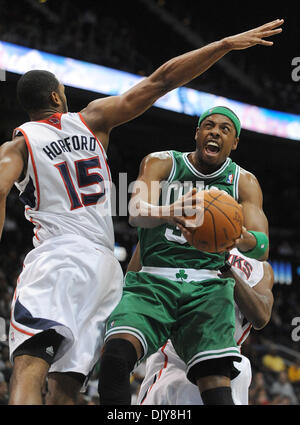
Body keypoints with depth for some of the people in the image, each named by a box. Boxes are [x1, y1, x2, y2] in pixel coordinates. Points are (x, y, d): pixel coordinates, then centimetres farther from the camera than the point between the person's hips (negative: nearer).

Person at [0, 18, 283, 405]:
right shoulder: (92, 119, 16)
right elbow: (160, 81, 12)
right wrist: (226, 44, 13)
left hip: (55, 257, -4)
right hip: (104, 264, 4)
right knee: (64, 386, 6)